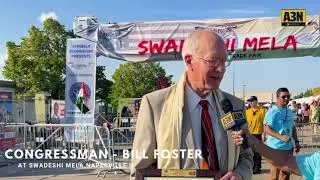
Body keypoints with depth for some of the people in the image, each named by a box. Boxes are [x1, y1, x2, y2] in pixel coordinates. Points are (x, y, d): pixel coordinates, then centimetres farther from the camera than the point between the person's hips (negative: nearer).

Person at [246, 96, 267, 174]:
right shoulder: (247, 111, 7)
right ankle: (252, 167, 24)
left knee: (257, 152, 5)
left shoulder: (262, 110, -4)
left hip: (257, 134, -4)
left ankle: (257, 168, 16)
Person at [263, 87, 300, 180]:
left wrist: (296, 141, 14)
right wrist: (281, 137, -28)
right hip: (276, 147, -7)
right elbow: (267, 129, -19)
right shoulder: (272, 112, -13)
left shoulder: (290, 111, 10)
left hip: (289, 146, 7)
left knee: (286, 172, 16)